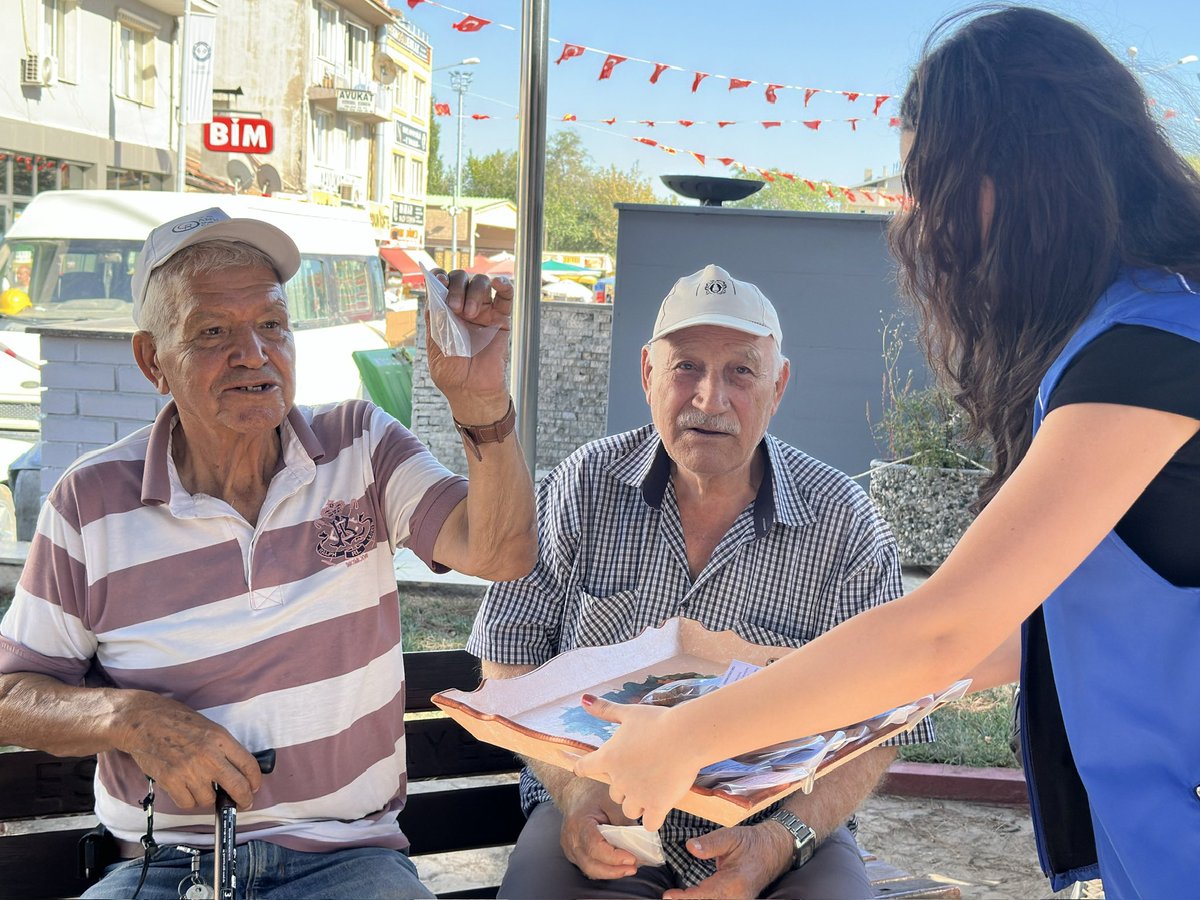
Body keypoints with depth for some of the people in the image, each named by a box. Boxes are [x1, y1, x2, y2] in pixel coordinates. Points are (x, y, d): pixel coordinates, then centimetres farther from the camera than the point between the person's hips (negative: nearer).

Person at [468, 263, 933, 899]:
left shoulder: (845, 526, -4)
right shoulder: (582, 487, 0)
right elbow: (510, 653, 4)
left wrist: (784, 840, -19)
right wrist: (573, 786, -12)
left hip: (781, 820, 0)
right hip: (598, 820, 1)